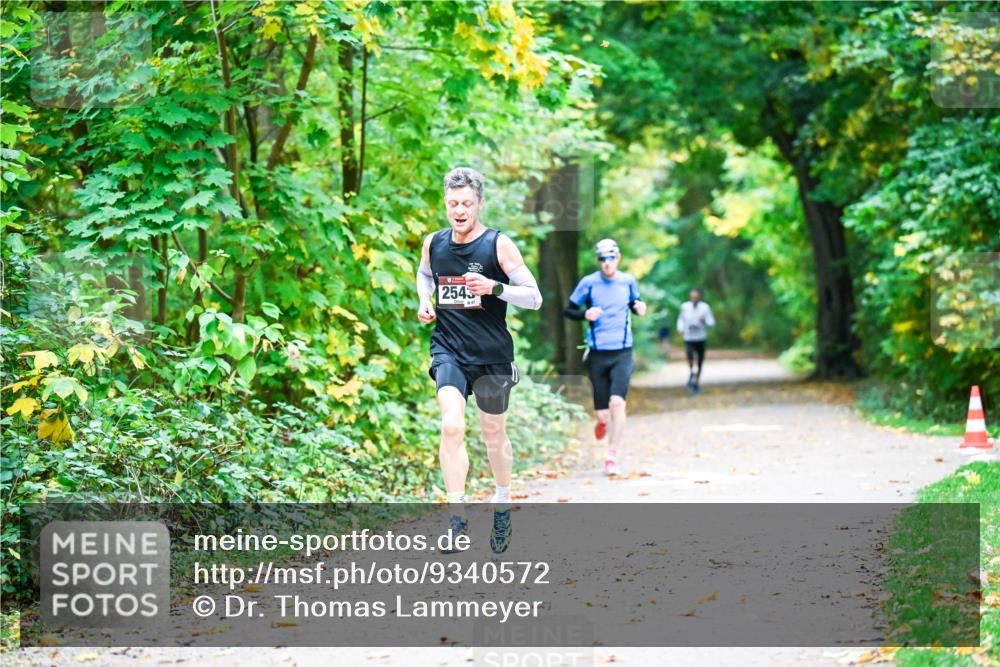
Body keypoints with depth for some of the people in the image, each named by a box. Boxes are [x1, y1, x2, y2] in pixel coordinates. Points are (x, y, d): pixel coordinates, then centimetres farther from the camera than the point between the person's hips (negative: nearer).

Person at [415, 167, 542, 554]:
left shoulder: (498, 245, -10)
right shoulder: (433, 243, 2)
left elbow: (534, 297, -9)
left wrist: (494, 287, -24)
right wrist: (424, 302, 6)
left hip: (492, 355, -1)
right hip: (448, 350, 1)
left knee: (494, 436, 14)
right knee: (451, 427, -20)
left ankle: (503, 503, 39)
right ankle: (458, 518, -17)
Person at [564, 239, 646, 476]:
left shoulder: (628, 281, 4)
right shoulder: (589, 283, -1)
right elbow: (568, 310, 5)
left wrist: (639, 308, -3)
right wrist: (585, 314, -15)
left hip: (622, 353, 0)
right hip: (597, 354, 0)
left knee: (617, 403, -20)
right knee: (603, 413, 2)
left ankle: (612, 456, -10)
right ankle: (603, 421, 42)